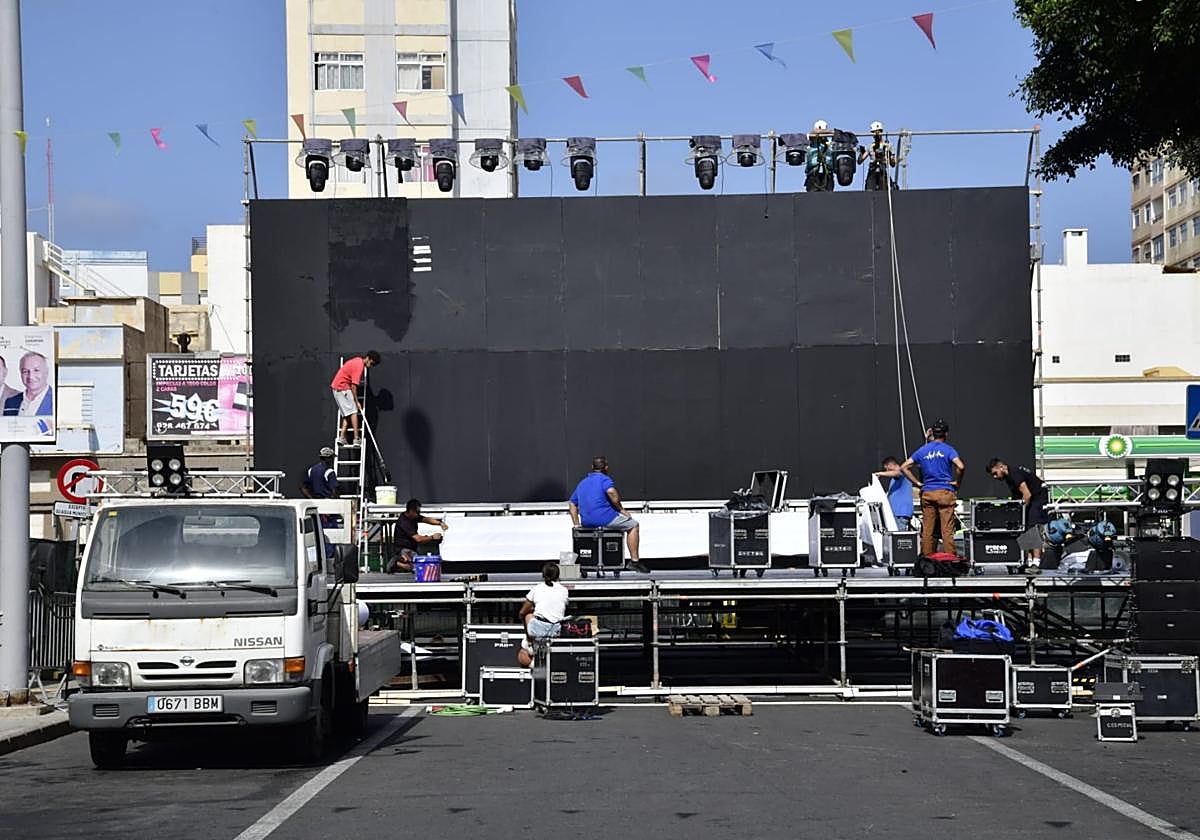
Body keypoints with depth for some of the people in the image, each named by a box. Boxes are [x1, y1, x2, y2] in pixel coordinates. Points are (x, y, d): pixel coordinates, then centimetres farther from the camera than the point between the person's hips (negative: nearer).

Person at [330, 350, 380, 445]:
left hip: (336, 386, 10)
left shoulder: (358, 360, 12)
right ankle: (356, 439, -16)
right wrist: (357, 402, -17)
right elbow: (353, 385, -20)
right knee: (353, 412, -11)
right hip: (343, 388, -10)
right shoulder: (359, 366, -18)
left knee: (347, 414, 8)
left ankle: (342, 437, 1)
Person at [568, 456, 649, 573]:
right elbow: (611, 492, -22)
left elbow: (572, 503, 21)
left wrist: (577, 524, 21)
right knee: (633, 525, 11)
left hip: (586, 522, 8)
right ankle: (634, 560, 4)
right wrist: (621, 509, -10)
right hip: (604, 517, -8)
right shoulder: (604, 478, -2)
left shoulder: (582, 483, 21)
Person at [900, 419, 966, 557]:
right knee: (947, 530, -4)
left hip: (927, 493, 4)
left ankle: (926, 558, 7)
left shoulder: (922, 450, 8)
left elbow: (904, 467, 7)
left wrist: (917, 482, 8)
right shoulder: (948, 449, -4)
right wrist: (957, 482, -4)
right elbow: (961, 467, -19)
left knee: (927, 530, 6)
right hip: (945, 492, -4)